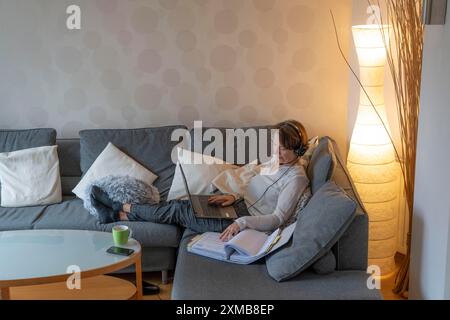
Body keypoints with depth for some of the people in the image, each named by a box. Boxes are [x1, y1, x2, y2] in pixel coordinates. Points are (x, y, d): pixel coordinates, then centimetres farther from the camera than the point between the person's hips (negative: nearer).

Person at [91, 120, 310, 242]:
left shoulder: (296, 178, -15)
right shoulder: (274, 162, 12)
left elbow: (278, 219, -21)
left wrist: (242, 222, -31)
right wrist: (235, 196, 3)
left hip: (247, 222, -8)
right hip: (239, 209, 8)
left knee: (179, 211, -9)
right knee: (180, 205, -4)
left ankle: (120, 209, 4)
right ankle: (117, 214, 2)